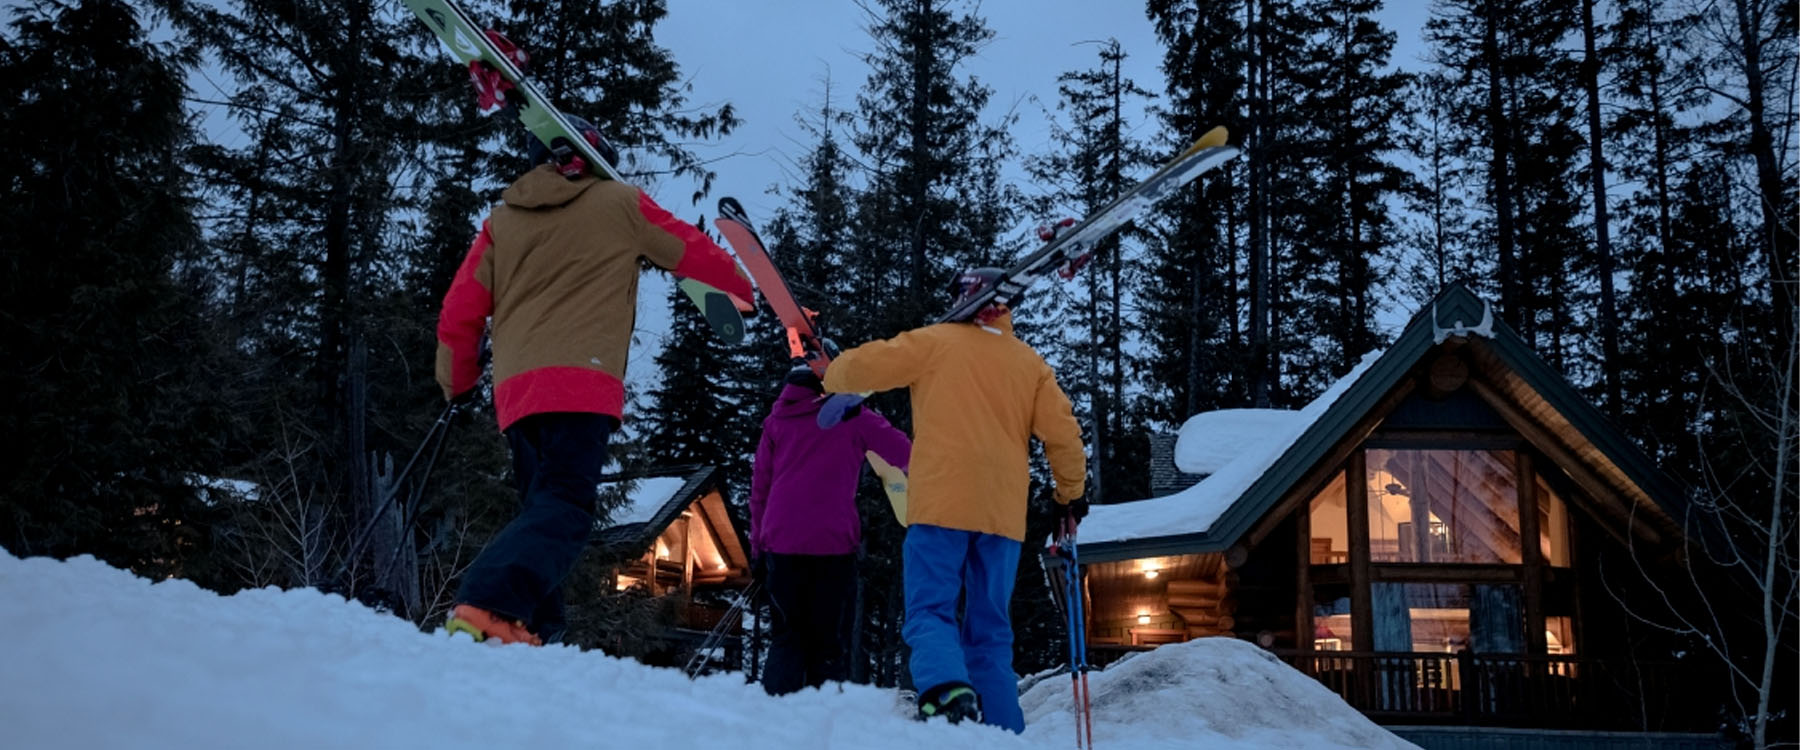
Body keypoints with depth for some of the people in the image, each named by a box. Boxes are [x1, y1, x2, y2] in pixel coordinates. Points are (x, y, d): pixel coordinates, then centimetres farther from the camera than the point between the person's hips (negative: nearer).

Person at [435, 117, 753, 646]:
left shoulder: (502, 220, 21)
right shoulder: (620, 202, 12)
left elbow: (459, 314, 16)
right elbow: (694, 253, 16)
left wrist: (457, 384, 31)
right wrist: (743, 290, 33)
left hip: (515, 390, 5)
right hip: (581, 383, -5)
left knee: (541, 511, 16)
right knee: (564, 509, -15)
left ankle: (533, 630, 6)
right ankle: (486, 608, -36)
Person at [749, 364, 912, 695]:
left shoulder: (777, 420, 15)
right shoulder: (851, 416, 6)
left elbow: (759, 488, 14)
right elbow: (904, 452, 3)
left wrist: (758, 546, 18)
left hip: (781, 543, 3)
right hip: (833, 543, -2)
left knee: (786, 639, 10)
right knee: (829, 642, 5)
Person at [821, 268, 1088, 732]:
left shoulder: (937, 341, 5)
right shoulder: (1030, 363, 14)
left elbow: (864, 366, 2)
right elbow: (1063, 434, 10)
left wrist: (832, 378, 24)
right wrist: (1071, 493, 25)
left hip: (941, 504, -4)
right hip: (1004, 512, 4)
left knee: (930, 612, -5)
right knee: (990, 631, 10)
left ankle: (947, 691, -32)